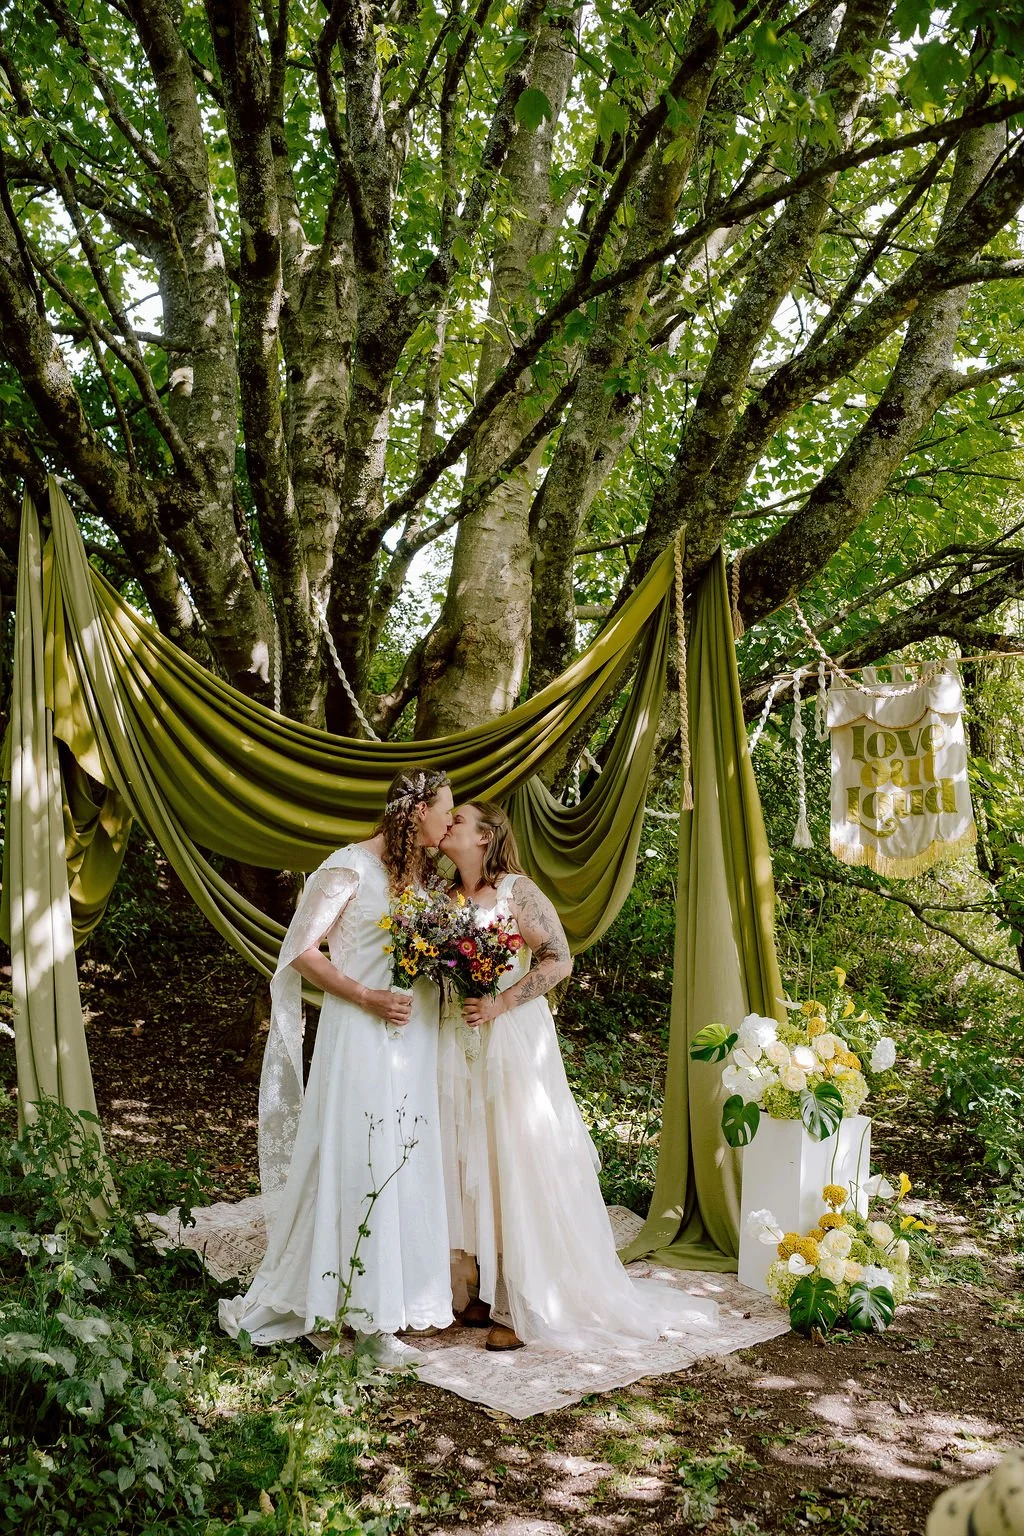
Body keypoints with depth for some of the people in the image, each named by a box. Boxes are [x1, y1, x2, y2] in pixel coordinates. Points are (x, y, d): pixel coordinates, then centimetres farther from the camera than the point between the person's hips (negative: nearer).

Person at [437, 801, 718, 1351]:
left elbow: (559, 959, -12)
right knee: (467, 1167, 6)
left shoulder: (517, 891, -6)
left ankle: (524, 1307, 5)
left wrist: (501, 1003, -18)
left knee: (516, 1166, -2)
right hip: (456, 1047, 6)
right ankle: (481, 1291, 17)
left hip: (512, 1043, -6)